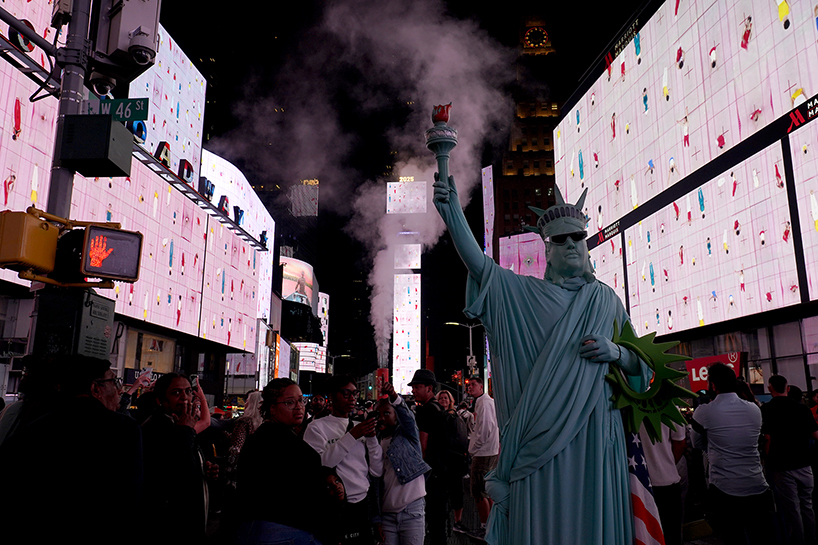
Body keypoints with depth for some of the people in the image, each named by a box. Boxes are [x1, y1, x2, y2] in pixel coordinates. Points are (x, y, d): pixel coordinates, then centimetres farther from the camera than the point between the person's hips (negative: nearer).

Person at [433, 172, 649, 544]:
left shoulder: (607, 300, 12)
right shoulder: (523, 292, 5)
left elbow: (639, 367, 15)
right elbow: (478, 263, -12)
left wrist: (616, 353, -8)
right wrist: (453, 212, -26)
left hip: (594, 432, 2)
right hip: (542, 431, -2)